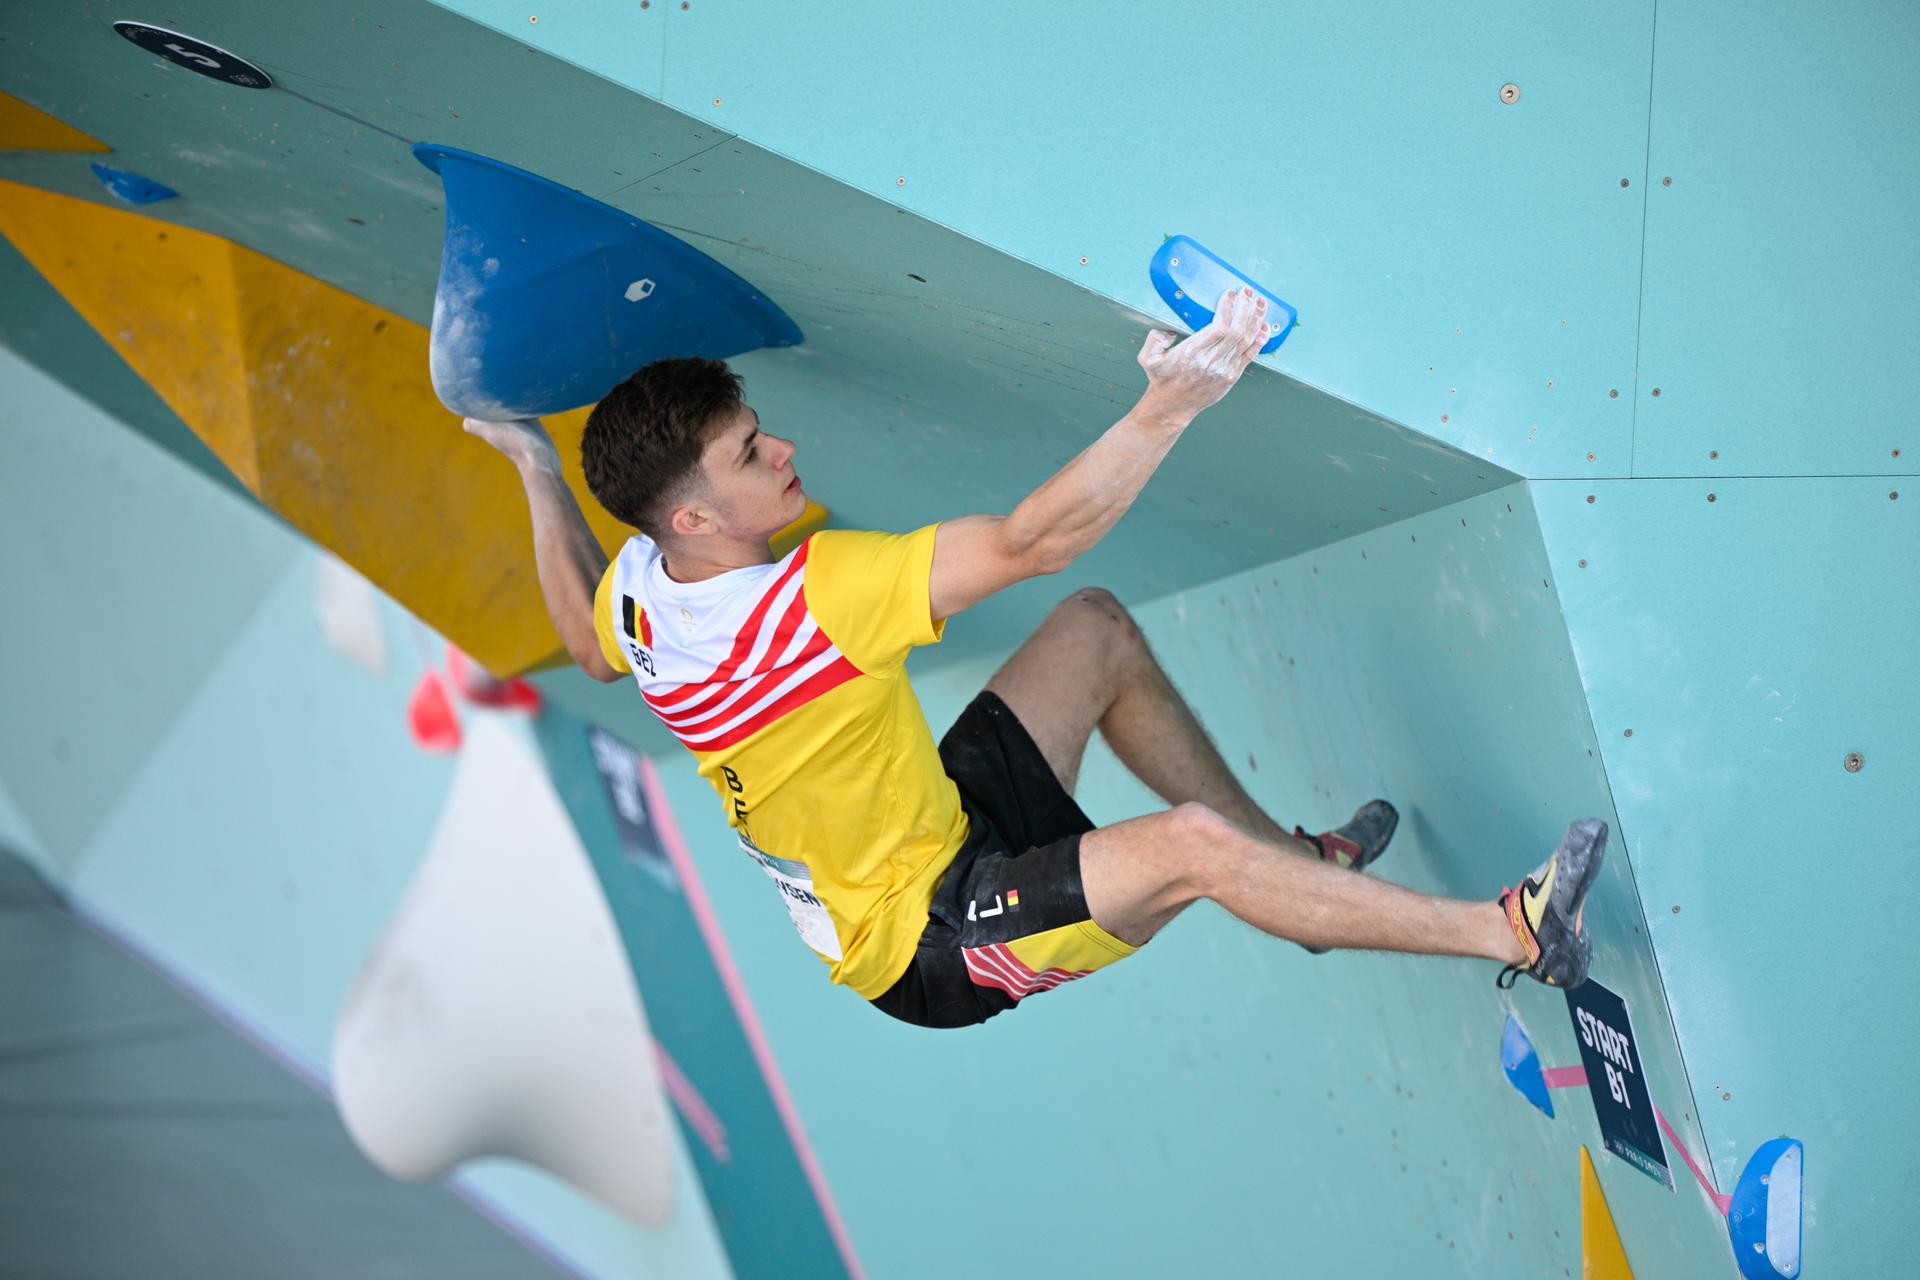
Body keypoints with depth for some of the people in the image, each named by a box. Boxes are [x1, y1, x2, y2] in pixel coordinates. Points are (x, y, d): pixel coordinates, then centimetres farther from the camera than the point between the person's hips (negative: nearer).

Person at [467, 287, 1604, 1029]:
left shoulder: (636, 587, -6)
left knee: (1097, 628, 11)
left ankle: (1295, 863, 19)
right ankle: (1513, 933, -18)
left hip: (923, 830, 10)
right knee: (1190, 843, -30)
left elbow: (593, 648, 20)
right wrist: (1169, 408, -34)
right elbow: (1032, 543, -35)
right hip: (930, 943, -10)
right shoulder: (811, 595, -33)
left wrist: (539, 473, 27)